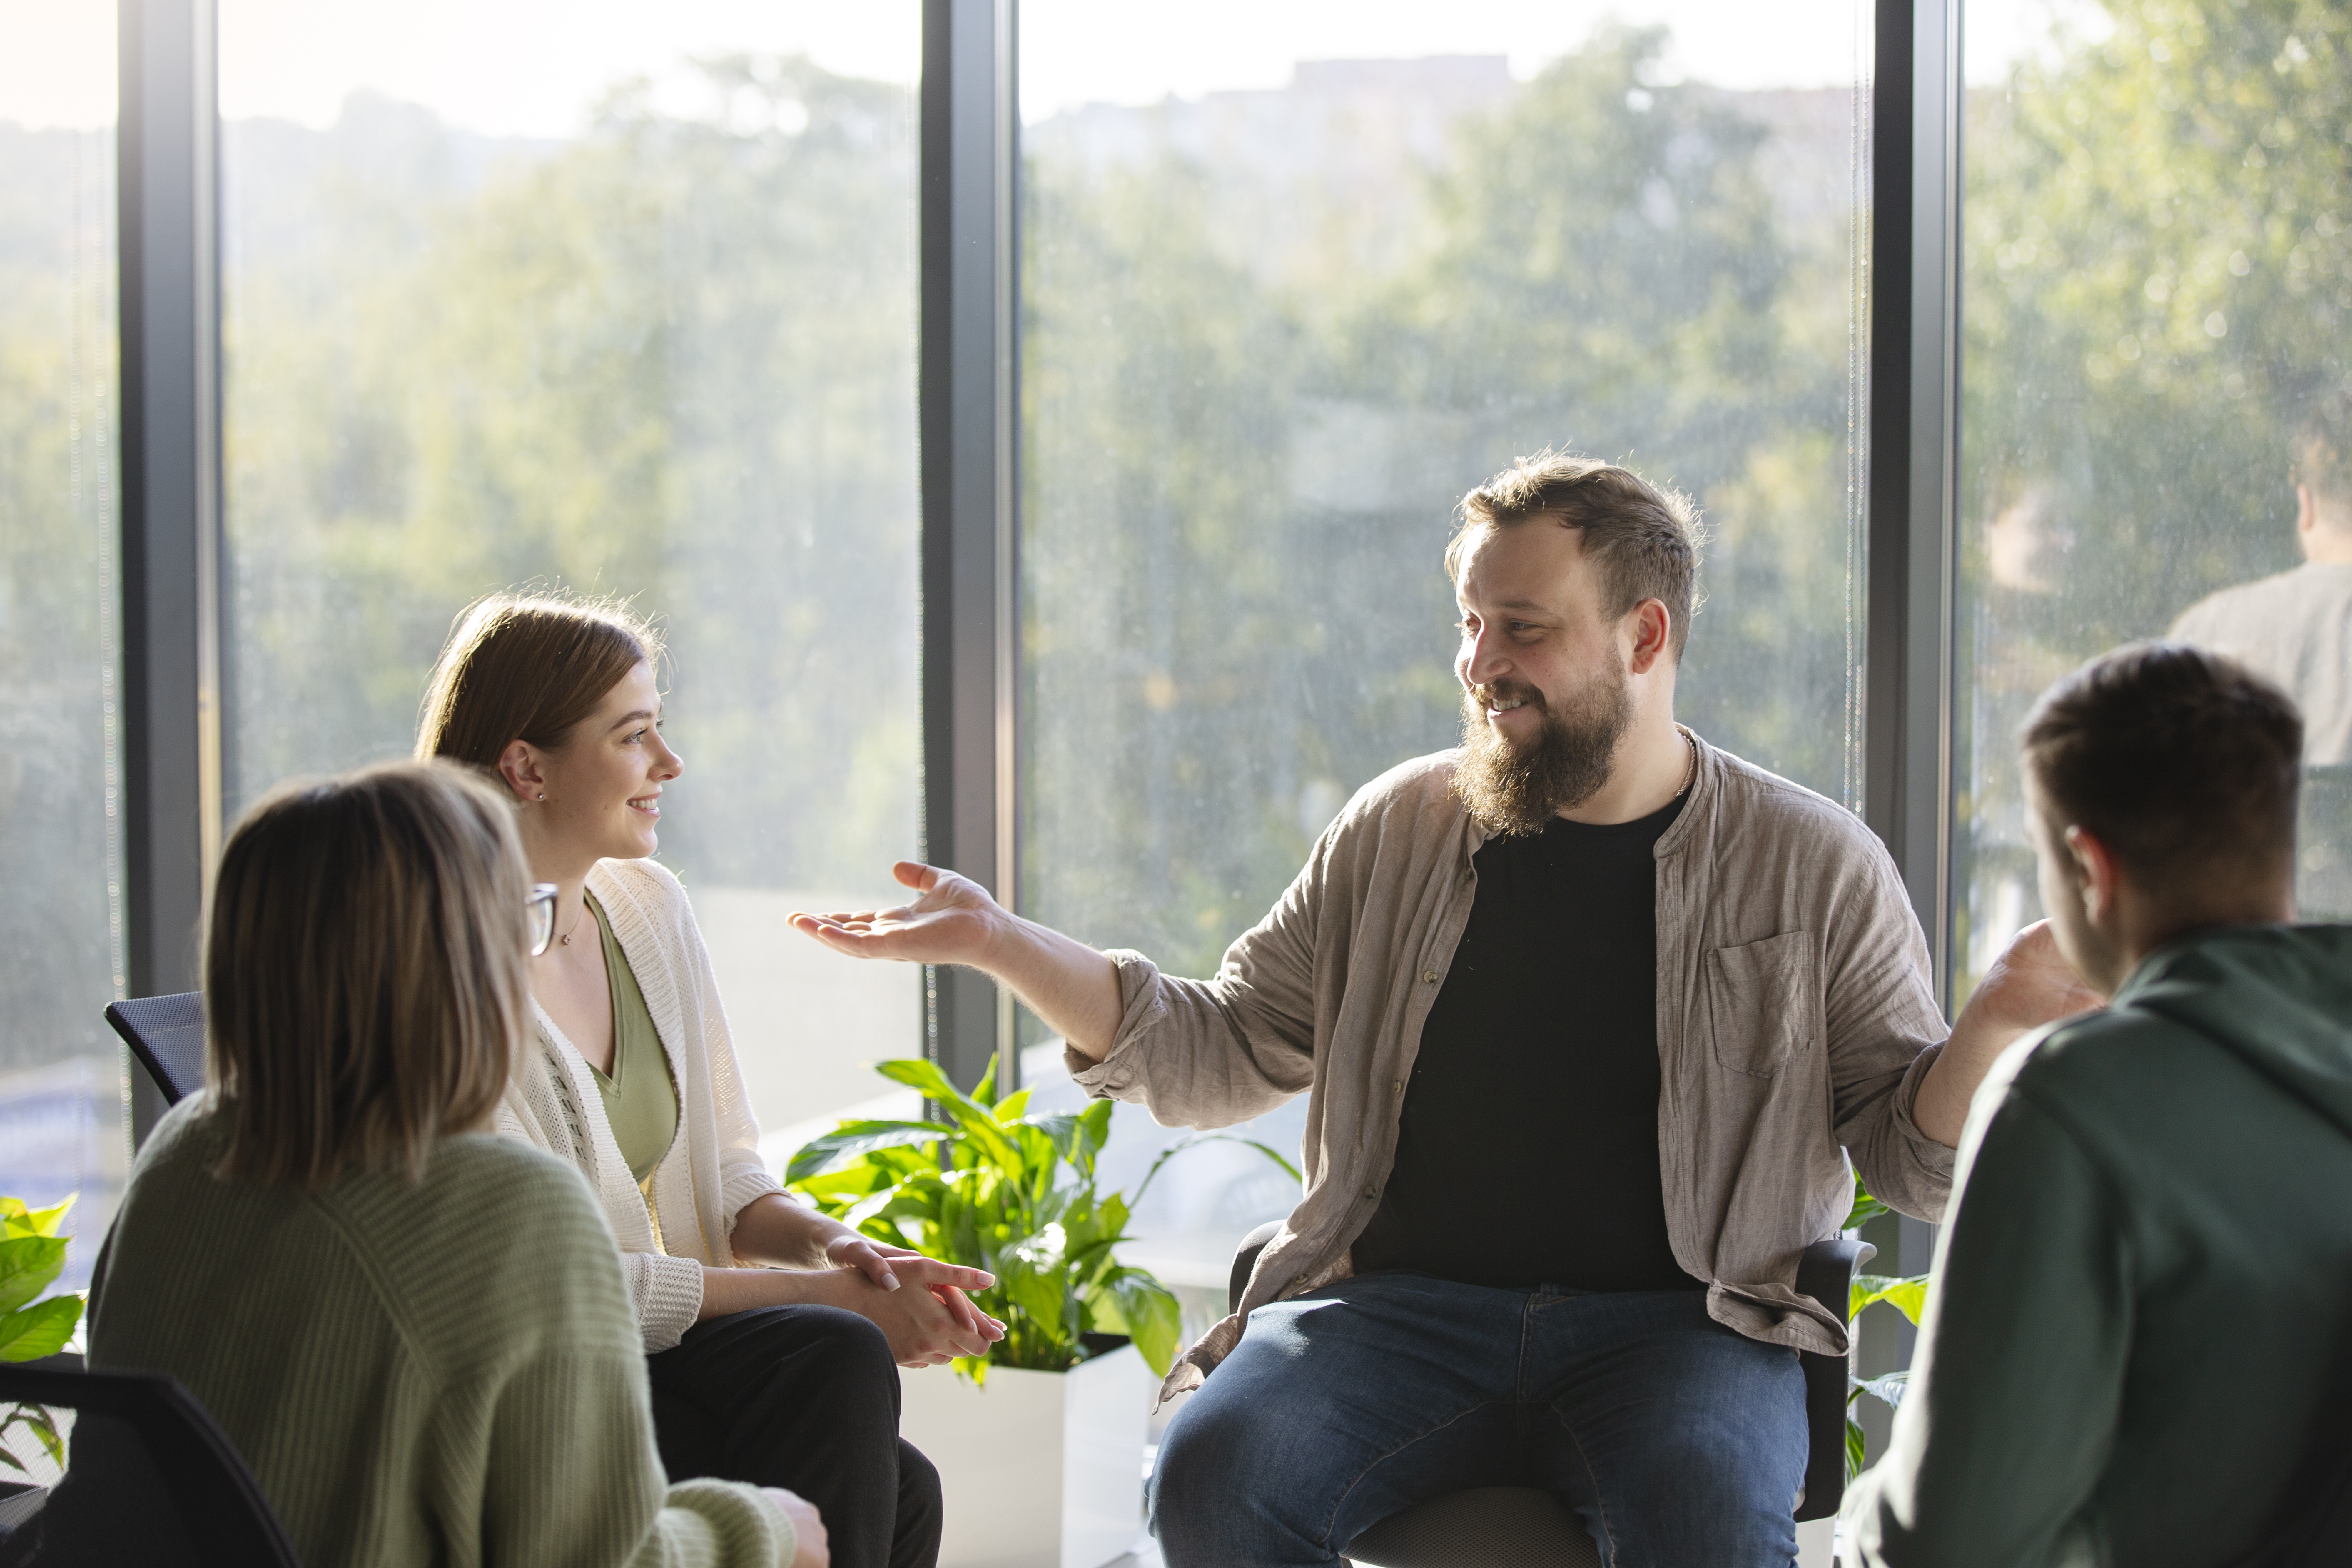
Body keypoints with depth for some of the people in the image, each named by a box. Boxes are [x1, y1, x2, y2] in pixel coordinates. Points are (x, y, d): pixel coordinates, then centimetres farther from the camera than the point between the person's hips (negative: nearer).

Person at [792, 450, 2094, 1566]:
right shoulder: (1397, 833, 12)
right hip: (1402, 1300, 2)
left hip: (1678, 1320, -2)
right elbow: (1217, 1055, 16)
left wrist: (1999, 1021, -16)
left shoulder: (1812, 865, 5)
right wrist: (1002, 946, 5)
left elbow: (1913, 1153, 5)